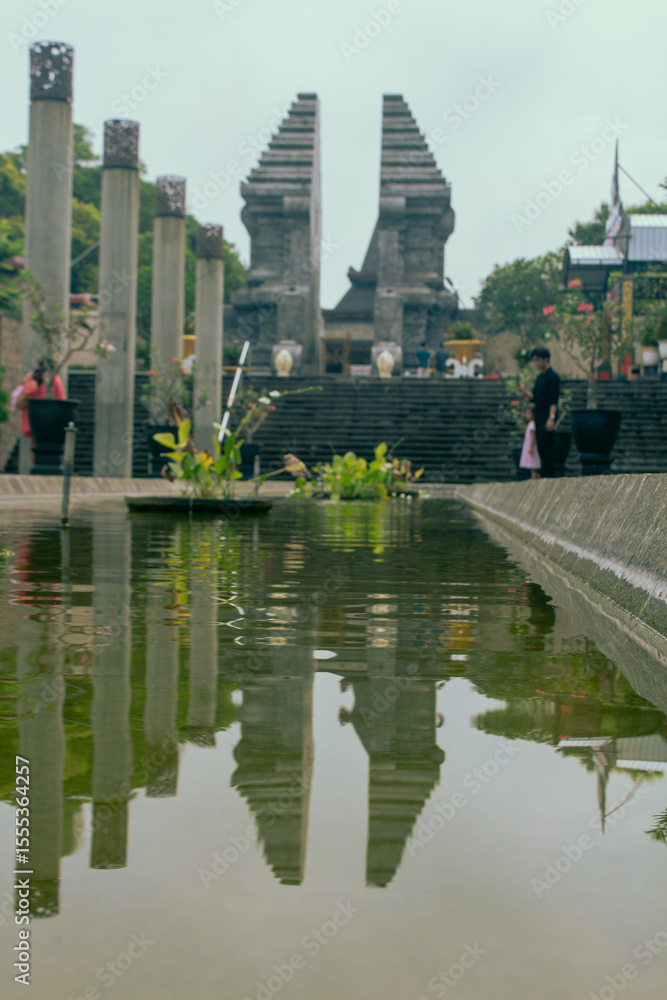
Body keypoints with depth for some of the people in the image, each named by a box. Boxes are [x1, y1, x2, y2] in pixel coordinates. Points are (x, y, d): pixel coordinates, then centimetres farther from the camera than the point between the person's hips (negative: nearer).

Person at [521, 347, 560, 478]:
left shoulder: (553, 376, -8)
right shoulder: (539, 377, 17)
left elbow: (554, 400, -15)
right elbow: (533, 397, 17)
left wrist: (551, 418, -22)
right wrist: (524, 391, -2)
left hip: (546, 419, -8)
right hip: (538, 418, 8)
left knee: (547, 447, -10)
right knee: (541, 448, 8)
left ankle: (548, 475, -10)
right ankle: (543, 475, 12)